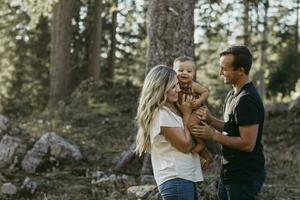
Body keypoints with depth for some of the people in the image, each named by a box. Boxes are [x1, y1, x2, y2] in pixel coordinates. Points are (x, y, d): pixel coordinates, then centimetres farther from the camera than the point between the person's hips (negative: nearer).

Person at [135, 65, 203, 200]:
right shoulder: (161, 114, -16)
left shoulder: (171, 110, 13)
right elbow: (185, 145, -14)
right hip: (176, 179, -10)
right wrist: (187, 114, -6)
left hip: (186, 177, 10)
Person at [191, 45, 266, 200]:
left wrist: (213, 135, -18)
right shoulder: (233, 94, 10)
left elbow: (247, 144, -23)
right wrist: (211, 120, -1)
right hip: (230, 173, 9)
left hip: (245, 177, -9)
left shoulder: (247, 101, -21)